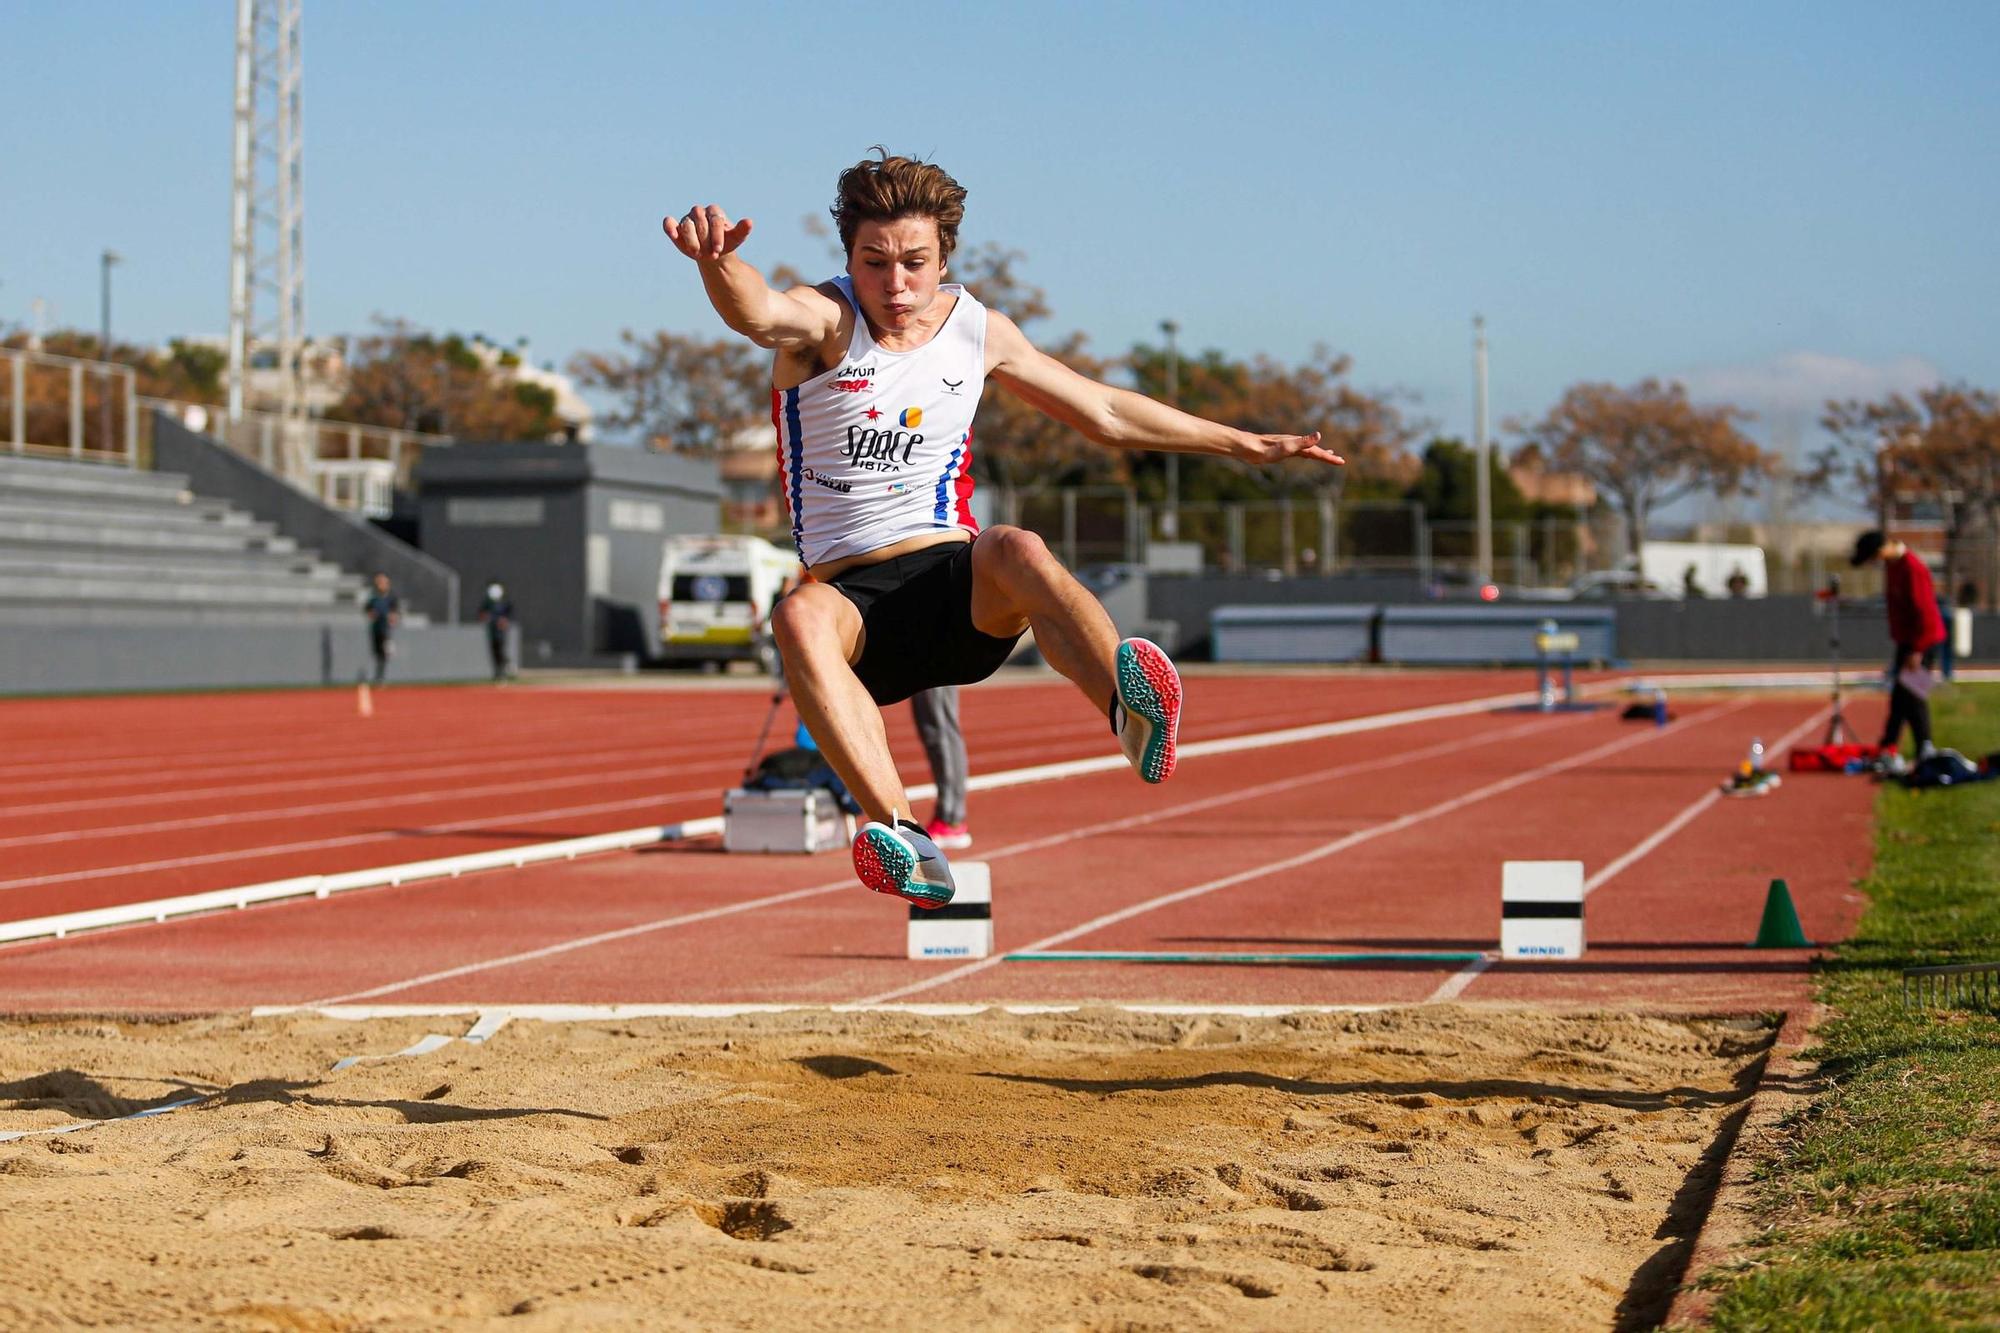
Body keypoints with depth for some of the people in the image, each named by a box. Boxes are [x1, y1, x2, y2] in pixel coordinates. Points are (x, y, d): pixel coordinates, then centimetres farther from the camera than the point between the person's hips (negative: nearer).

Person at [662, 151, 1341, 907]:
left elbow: (1105, 412, 22)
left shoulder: (978, 329, 10)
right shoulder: (823, 321, -3)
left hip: (964, 595, 2)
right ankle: (901, 838, -54)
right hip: (856, 601, -2)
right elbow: (756, 313, -28)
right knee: (800, 618, -36)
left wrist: (1242, 444, 24)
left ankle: (1133, 713, -59)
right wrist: (717, 261, -52)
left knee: (1016, 549, -33)